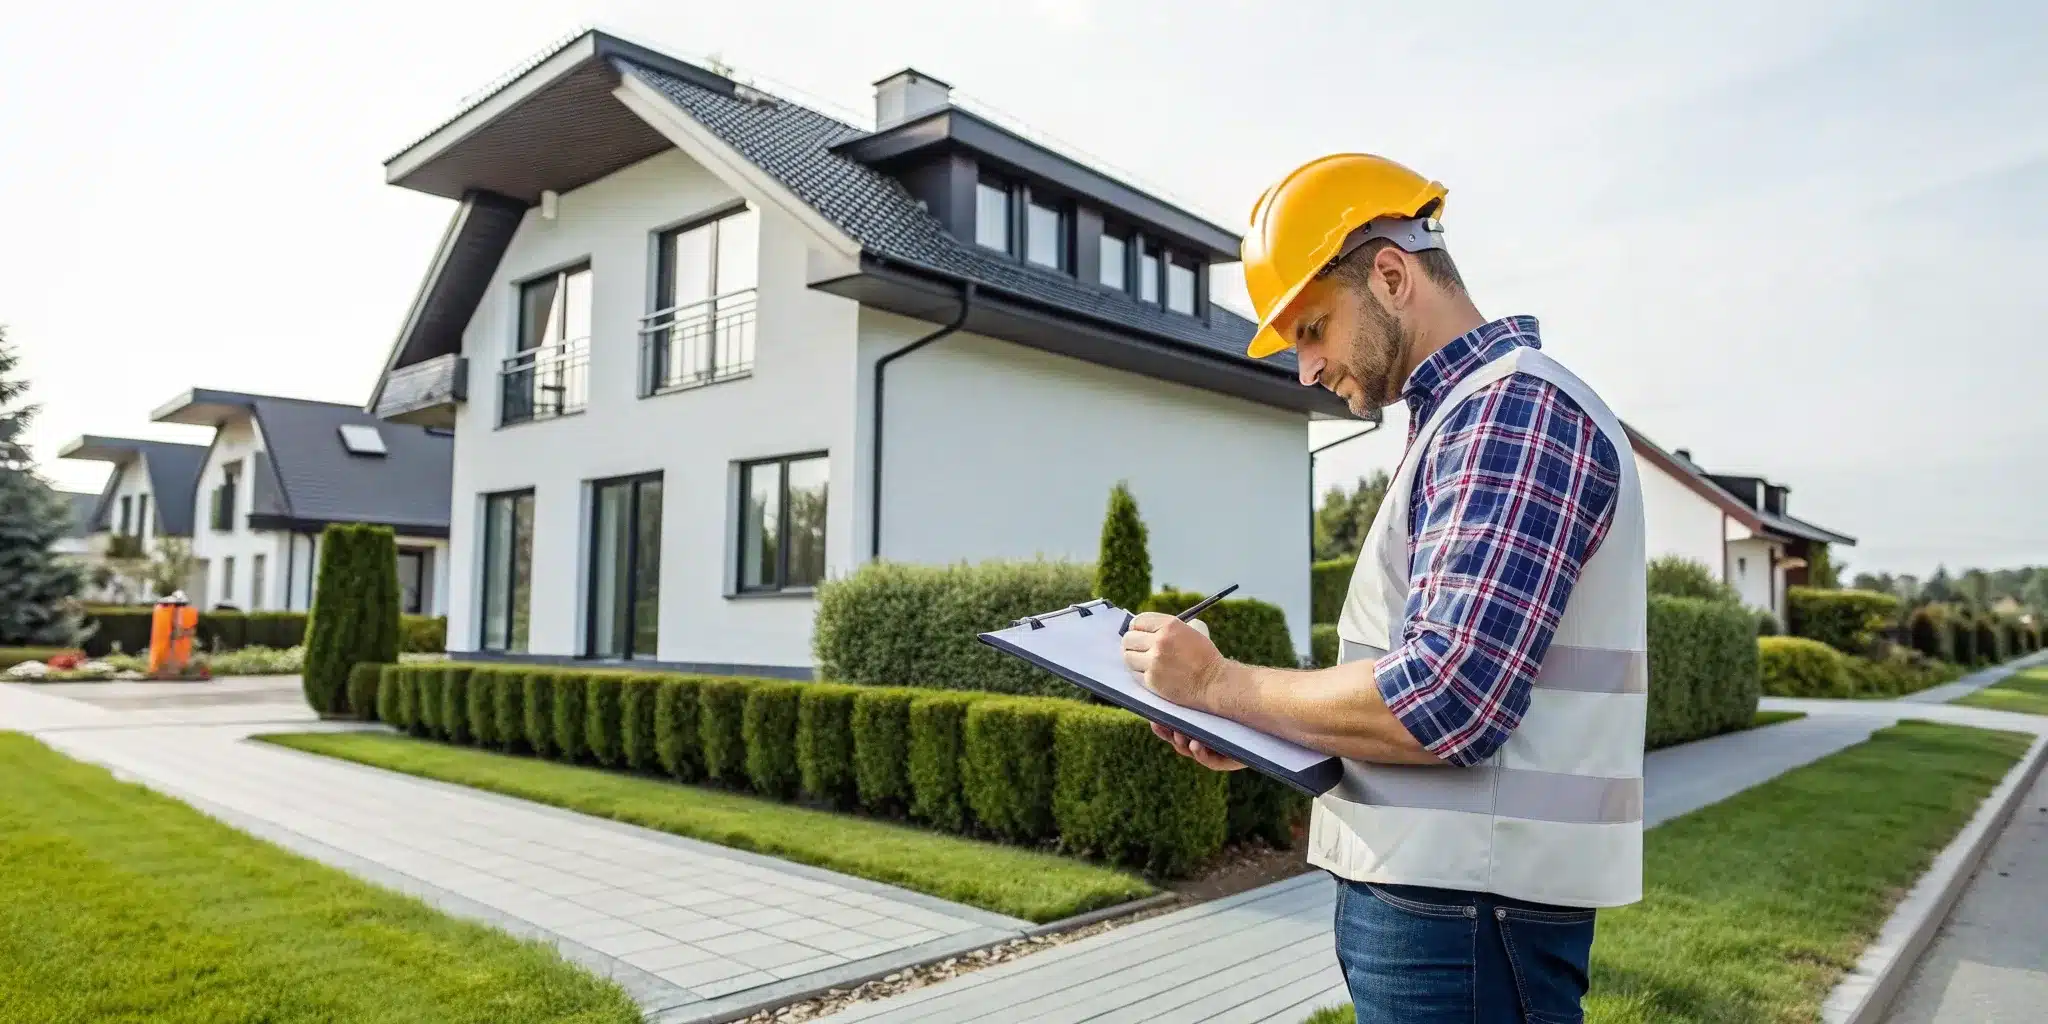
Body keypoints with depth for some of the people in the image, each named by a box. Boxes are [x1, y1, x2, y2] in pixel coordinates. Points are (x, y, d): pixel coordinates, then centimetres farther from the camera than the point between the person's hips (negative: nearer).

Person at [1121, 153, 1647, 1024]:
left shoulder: (1516, 405, -16)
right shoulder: (1467, 414, 16)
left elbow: (1445, 703, -25)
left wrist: (1220, 684, -13)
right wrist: (1261, 733, 6)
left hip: (1462, 912, -9)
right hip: (1435, 892, 9)